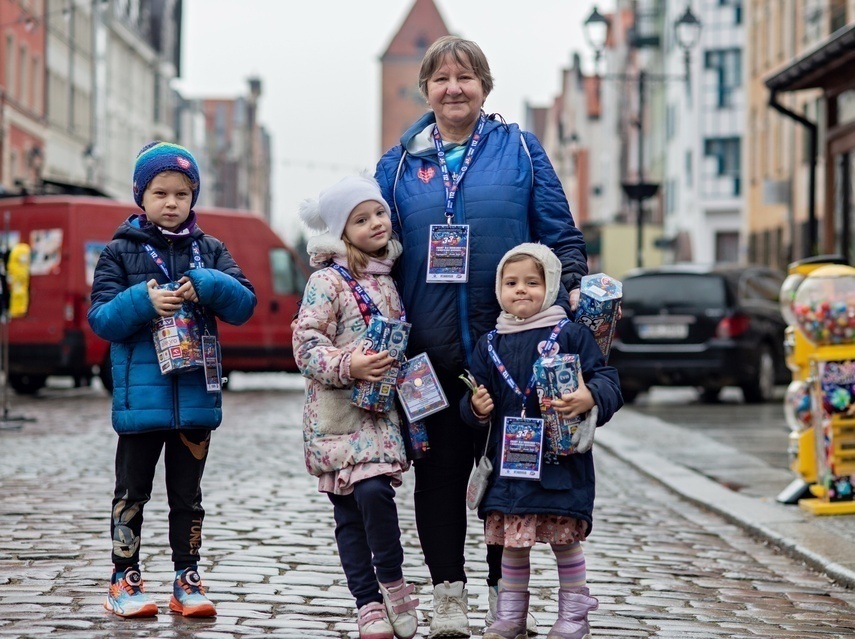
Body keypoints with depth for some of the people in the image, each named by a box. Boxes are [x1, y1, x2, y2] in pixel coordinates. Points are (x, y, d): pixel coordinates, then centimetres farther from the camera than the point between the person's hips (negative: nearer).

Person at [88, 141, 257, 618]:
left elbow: (245, 305, 0)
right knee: (132, 491, 6)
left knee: (187, 493, 11)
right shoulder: (120, 252, 3)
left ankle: (188, 580, 17)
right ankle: (125, 579, 13)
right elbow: (102, 319, -4)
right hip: (140, 395, -2)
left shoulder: (210, 251, 9)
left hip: (196, 394, 2)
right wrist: (144, 302, -20)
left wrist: (207, 286, -17)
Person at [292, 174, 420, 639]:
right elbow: (306, 346, -13)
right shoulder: (327, 281, -6)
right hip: (337, 413, -3)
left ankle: (392, 582, 2)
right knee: (349, 512, -1)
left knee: (375, 490, -17)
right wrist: (348, 365, -24)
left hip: (381, 409, 3)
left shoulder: (387, 278, 12)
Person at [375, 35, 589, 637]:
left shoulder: (520, 150, 4)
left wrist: (572, 288, -10)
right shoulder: (399, 164, 9)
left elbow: (561, 234, 5)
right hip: (430, 350, 1)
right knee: (440, 473, 5)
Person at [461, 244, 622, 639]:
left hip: (561, 461, -3)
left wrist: (590, 399, -26)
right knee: (512, 541, 8)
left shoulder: (571, 335, -2)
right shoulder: (490, 344, 11)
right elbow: (476, 397, 17)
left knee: (565, 539, 3)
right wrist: (476, 409, -5)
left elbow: (608, 382, -6)